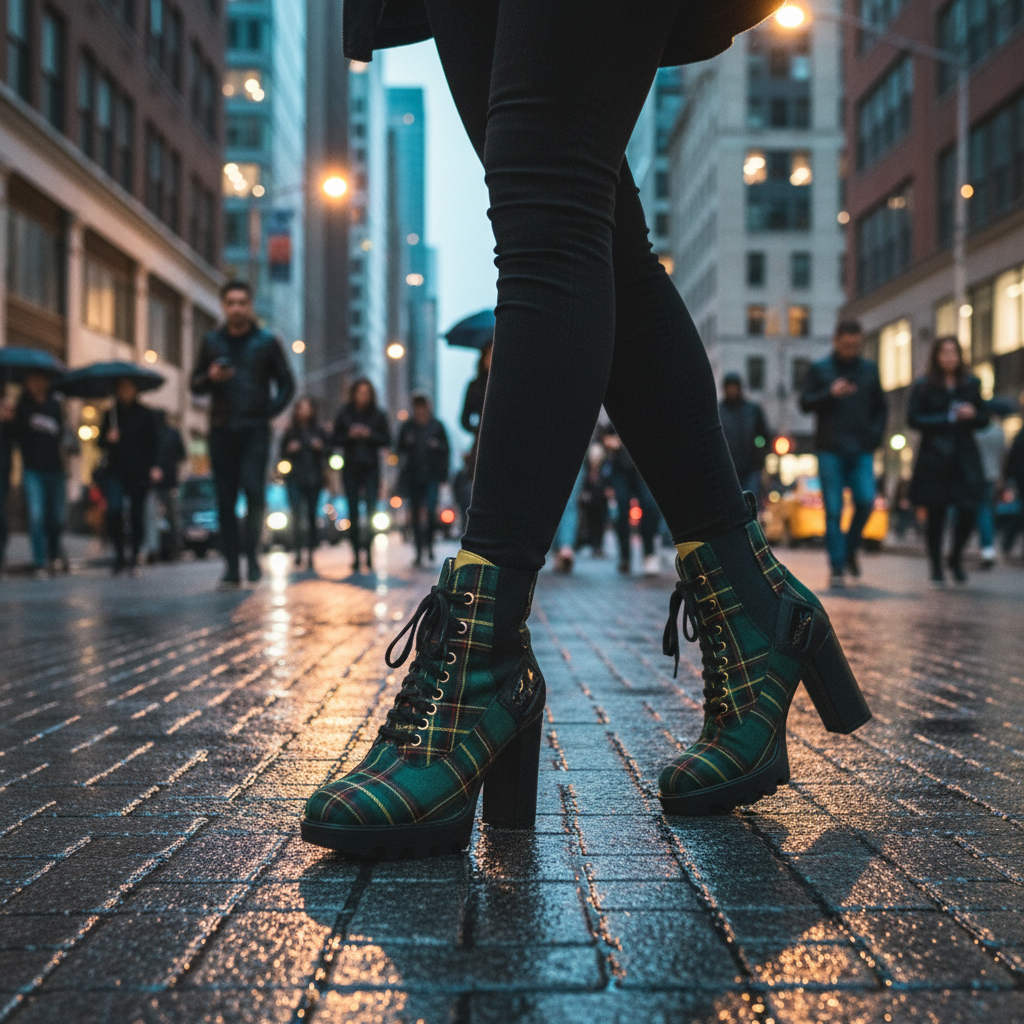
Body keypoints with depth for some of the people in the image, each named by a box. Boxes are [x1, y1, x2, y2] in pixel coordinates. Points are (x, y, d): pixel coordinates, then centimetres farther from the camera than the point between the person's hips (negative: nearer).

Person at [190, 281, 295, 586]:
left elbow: (286, 383, 11)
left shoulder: (266, 342, 8)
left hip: (255, 430, -2)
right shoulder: (211, 342, 13)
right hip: (222, 431, 2)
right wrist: (210, 378, -6)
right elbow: (195, 385, 16)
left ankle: (252, 554, -4)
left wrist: (271, 410, -4)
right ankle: (231, 565, 3)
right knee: (225, 500, 0)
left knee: (253, 490, -16)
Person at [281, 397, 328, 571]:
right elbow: (282, 454, 12)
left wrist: (321, 448, -8)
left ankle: (310, 554, 9)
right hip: (295, 478, -1)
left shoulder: (319, 431, 9)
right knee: (297, 512, -18)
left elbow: (328, 454, 11)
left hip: (314, 478, 1)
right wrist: (289, 450, -8)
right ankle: (298, 549, -20)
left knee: (311, 516, 3)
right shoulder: (290, 431, 7)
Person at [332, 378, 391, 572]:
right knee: (353, 512, 2)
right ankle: (356, 554, 8)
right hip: (350, 468, 1)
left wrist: (370, 435, -12)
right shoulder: (344, 414, 5)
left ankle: (368, 549, -7)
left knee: (371, 509, -13)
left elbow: (387, 440, 3)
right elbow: (335, 440, 7)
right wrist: (349, 435, -11)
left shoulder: (378, 415, 4)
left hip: (371, 469, -1)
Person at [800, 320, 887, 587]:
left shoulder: (870, 369, 15)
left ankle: (850, 549, 13)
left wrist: (875, 434, 3)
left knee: (866, 501, -12)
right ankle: (837, 567, 0)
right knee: (833, 510, -4)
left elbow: (879, 407, 19)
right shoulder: (820, 369, 8)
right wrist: (830, 394, -14)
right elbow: (805, 403, 2)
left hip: (862, 451, 2)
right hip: (830, 450, -2)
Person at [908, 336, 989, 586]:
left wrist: (971, 415, -10)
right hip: (934, 459, -2)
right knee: (936, 514, 1)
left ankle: (956, 557, 19)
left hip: (965, 455, 2)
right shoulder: (923, 386, 1)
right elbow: (913, 418, -7)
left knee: (968, 510, -7)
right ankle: (936, 567, 14)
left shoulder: (971, 384, 10)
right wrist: (949, 418, -13)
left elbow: (984, 418, 13)